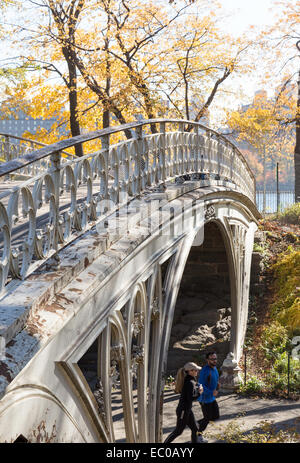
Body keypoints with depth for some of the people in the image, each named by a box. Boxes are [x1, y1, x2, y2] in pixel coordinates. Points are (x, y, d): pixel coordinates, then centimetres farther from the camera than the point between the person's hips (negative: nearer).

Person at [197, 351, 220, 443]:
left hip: (212, 398, 8)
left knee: (215, 416, 13)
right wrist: (211, 392, -32)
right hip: (205, 399, -8)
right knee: (207, 418, 4)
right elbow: (201, 385, -26)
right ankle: (198, 435, 25)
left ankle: (198, 423, 31)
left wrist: (217, 385, 0)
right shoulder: (205, 370, -24)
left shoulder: (215, 368, 5)